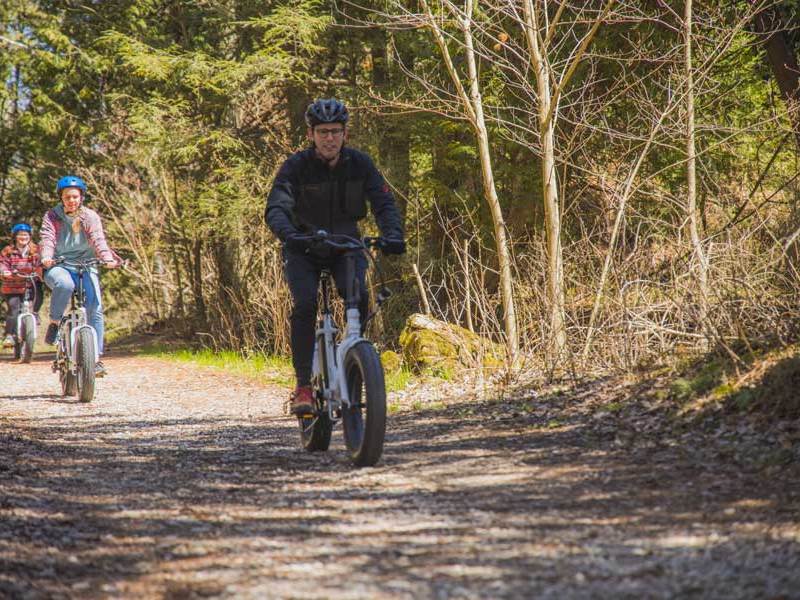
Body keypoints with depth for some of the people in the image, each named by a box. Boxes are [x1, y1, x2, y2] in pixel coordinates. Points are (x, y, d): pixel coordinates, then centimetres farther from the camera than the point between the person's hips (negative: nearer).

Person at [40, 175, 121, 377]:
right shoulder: (52, 216, 2)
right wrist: (46, 257, -35)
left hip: (85, 266, 2)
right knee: (64, 284, -38)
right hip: (58, 267, -2)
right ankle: (54, 323, -14)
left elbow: (98, 239, -13)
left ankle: (96, 357, -10)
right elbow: (48, 238, -14)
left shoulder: (90, 216, 2)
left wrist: (107, 258, -32)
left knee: (95, 308, -16)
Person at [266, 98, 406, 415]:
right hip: (304, 250, -2)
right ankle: (303, 385, -19)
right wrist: (290, 235, -52)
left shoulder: (359, 163, -11)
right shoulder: (296, 166, -18)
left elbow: (384, 203, -18)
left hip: (346, 246, 2)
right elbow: (275, 209, -30)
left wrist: (393, 235, -39)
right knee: (304, 305, -26)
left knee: (357, 295, -27)